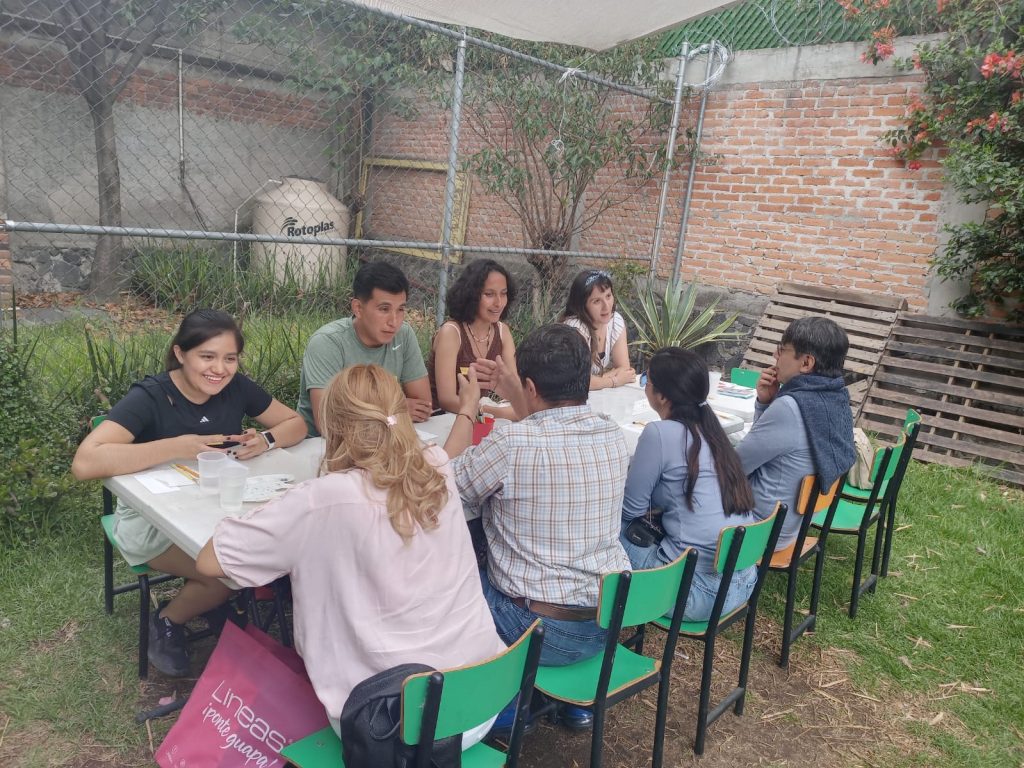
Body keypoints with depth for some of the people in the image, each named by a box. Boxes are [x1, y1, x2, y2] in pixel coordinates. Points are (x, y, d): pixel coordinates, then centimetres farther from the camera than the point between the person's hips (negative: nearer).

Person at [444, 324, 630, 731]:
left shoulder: (510, 440, -24)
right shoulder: (614, 436, -4)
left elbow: (444, 486, -7)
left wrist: (467, 409, 1)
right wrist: (519, 404, 19)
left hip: (541, 630, -6)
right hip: (610, 620, 6)